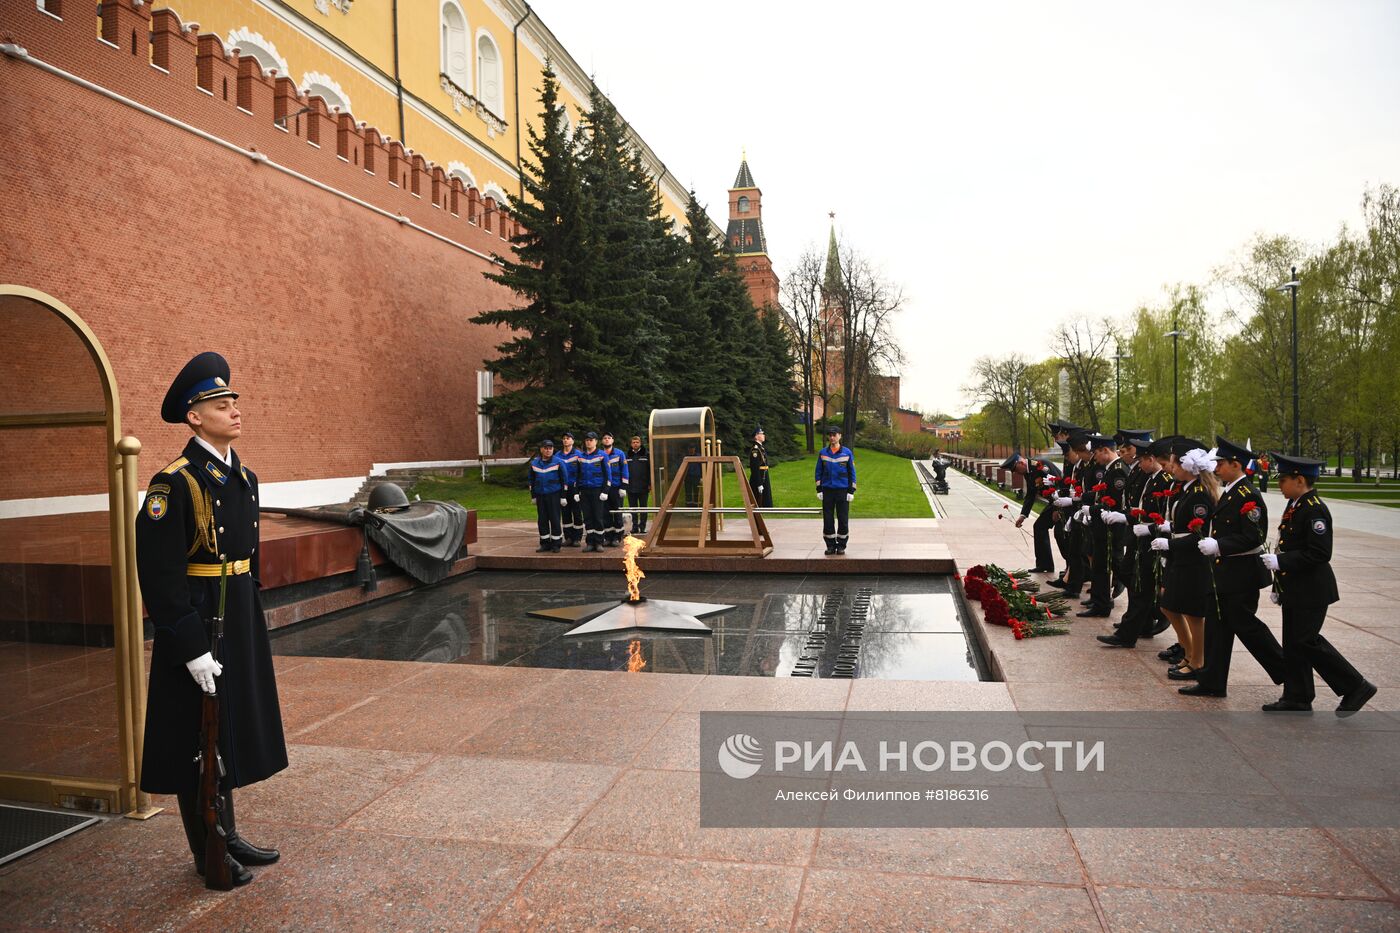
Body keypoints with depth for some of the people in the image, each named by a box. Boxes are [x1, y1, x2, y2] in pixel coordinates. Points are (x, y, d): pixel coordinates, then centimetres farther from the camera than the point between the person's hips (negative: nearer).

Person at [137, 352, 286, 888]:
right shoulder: (174, 483, -16)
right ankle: (207, 853, 23)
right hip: (194, 626, -8)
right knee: (197, 738, 6)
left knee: (231, 727, 18)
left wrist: (253, 620, 16)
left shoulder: (244, 478, 8)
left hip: (240, 623, 8)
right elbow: (159, 575, -19)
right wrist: (191, 649, -20)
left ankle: (228, 834, 34)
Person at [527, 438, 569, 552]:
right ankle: (545, 544, 15)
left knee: (555, 519, -2)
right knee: (542, 520, 6)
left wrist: (563, 496, -5)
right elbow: (532, 480, 16)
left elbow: (564, 479, -2)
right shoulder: (534, 463, 8)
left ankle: (556, 543, 7)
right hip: (540, 495, 4)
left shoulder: (558, 462, -4)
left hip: (554, 495, -4)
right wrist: (533, 496, 14)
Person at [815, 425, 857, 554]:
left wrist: (851, 491, -1)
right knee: (827, 519, 3)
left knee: (843, 519, 1)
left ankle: (841, 545, 13)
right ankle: (830, 545, 13)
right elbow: (818, 472, 9)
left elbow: (852, 472, 4)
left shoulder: (847, 452, 1)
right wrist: (819, 490, 3)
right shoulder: (823, 453, 5)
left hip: (842, 490, -1)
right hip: (827, 490, 1)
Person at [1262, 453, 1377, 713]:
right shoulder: (1295, 505, 10)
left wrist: (1281, 561, -22)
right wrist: (1281, 585, 18)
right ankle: (1297, 698, 20)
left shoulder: (1315, 510, -18)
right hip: (1295, 590, 9)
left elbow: (1320, 554, -23)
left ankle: (1356, 686, 10)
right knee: (1293, 642, 12)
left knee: (1306, 641, -5)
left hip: (1311, 591, -9)